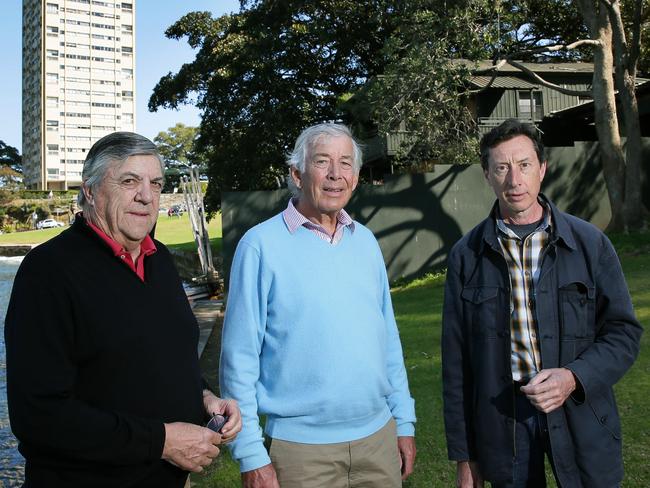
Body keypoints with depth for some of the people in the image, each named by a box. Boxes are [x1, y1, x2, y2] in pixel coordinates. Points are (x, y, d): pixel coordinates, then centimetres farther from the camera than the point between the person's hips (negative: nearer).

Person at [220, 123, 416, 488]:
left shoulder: (366, 241, 5)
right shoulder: (262, 245, -11)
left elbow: (388, 338, 10)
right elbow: (241, 356, -10)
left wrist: (404, 421, 8)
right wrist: (252, 455, -11)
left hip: (378, 436, 5)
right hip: (300, 447, -4)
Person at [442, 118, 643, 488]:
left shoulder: (590, 243, -3)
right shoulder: (467, 255, -2)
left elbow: (624, 331, 2)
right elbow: (457, 360, 1)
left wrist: (574, 376, -17)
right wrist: (464, 455, 2)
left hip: (580, 416, 0)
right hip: (502, 415, 0)